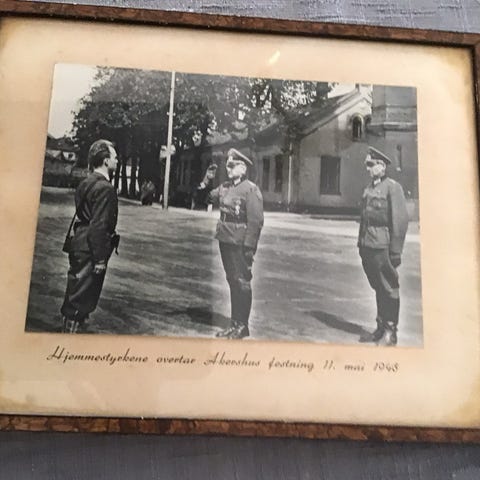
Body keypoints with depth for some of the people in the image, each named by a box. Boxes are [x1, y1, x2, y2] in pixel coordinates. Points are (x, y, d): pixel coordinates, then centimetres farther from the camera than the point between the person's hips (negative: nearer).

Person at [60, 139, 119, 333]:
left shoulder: (87, 183, 12)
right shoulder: (105, 188, -18)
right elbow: (99, 226, -23)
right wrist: (100, 259, -20)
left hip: (80, 246, 10)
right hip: (90, 250, -10)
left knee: (76, 294, 20)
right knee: (82, 298, -1)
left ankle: (70, 328, 34)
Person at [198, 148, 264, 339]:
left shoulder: (251, 189, -10)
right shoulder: (225, 187, 12)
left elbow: (256, 221, -14)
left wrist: (249, 246, -18)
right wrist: (207, 180, 6)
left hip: (240, 243, -7)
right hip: (225, 240, 8)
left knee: (242, 282, 0)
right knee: (232, 281, 14)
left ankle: (242, 325, 10)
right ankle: (235, 323, 24)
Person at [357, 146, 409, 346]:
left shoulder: (393, 187, -8)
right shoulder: (369, 189, 16)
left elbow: (400, 220, -12)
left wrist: (395, 251, -15)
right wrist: (361, 244, 16)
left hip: (383, 247, -7)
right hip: (368, 247, 7)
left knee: (389, 289, 1)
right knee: (378, 288, 15)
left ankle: (390, 333, 11)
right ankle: (381, 328, 25)